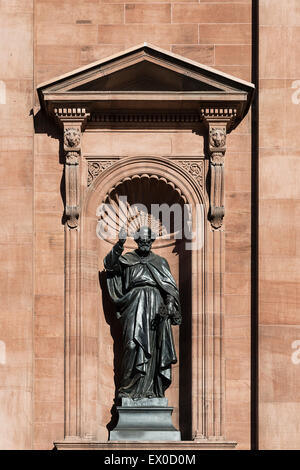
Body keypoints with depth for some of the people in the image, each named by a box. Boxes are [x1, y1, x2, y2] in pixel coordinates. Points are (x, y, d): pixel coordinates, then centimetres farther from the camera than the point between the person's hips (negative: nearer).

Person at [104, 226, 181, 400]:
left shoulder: (160, 262, 18)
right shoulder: (127, 259, 14)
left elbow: (170, 287, 11)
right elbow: (110, 264, -5)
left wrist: (169, 305, -6)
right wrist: (119, 245, -18)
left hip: (156, 307, 2)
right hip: (135, 305, -2)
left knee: (154, 347, -5)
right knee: (134, 343, -15)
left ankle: (152, 389, -7)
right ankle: (130, 387, -14)